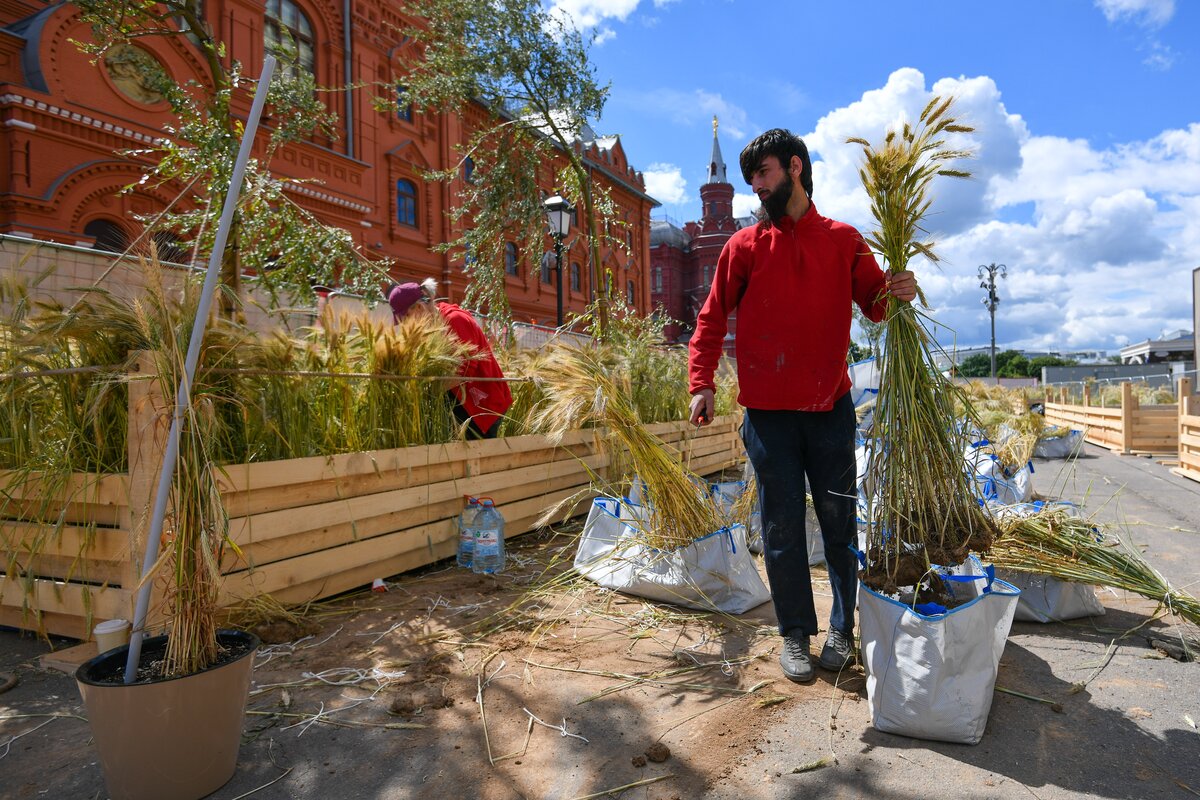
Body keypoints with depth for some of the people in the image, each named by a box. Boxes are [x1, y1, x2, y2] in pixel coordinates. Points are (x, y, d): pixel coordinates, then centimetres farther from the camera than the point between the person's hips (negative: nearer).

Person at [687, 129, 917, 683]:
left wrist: (898, 293, -14)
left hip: (830, 407, 1)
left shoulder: (844, 241, 8)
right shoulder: (744, 245, 6)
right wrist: (701, 383, -5)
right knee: (782, 527, 6)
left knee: (839, 520, 8)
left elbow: (875, 304, 10)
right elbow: (712, 319, 6)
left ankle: (842, 629, 27)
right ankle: (795, 634, 21)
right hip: (768, 409, 0)